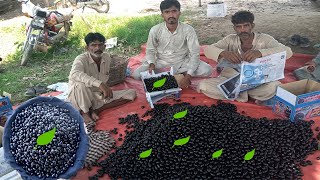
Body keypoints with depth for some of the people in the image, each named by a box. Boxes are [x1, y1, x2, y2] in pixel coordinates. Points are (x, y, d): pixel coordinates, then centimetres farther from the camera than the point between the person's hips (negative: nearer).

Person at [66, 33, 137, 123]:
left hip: (100, 95, 6)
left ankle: (95, 110, -12)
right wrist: (99, 84, -52)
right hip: (82, 99, -6)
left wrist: (105, 89, -12)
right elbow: (74, 74, -43)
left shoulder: (107, 57, -2)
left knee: (132, 93, -3)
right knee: (80, 83, -39)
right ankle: (85, 112, -11)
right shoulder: (81, 59, -21)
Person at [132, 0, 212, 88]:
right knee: (137, 74, -23)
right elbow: (150, 51, -1)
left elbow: (194, 54, -18)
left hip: (182, 62, -1)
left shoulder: (188, 30, -17)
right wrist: (152, 64, -24)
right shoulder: (155, 30, -13)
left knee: (207, 70, -24)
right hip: (161, 63, 2)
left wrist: (188, 75, -31)